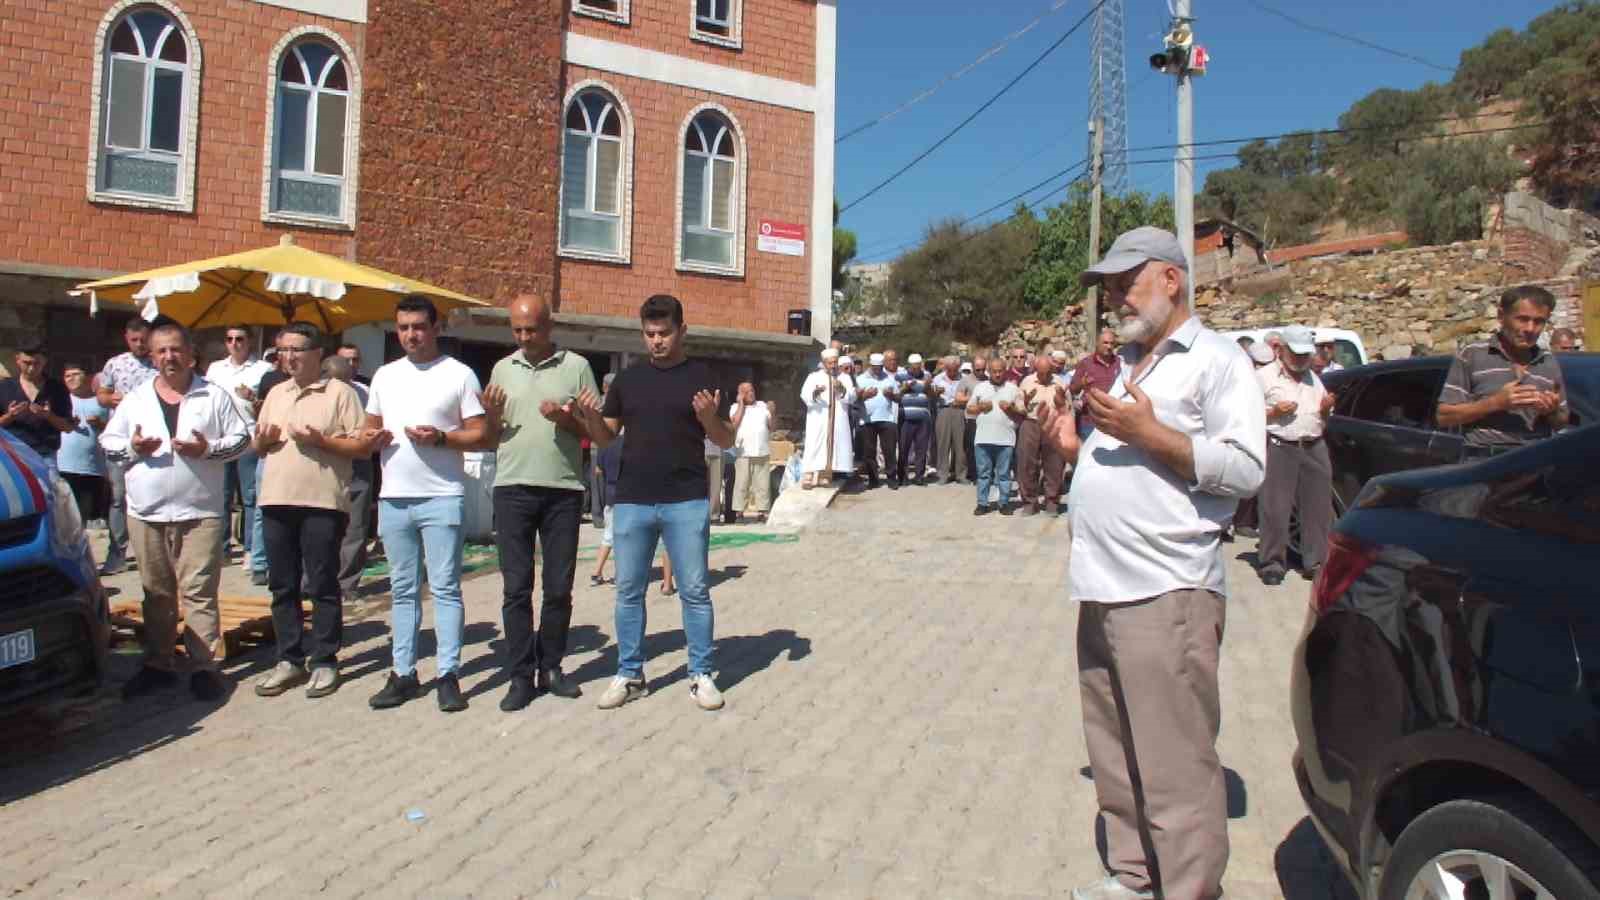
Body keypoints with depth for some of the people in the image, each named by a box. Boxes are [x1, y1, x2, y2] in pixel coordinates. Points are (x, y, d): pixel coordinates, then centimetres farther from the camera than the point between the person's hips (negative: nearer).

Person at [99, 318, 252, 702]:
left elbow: (241, 437, 3)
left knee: (199, 592, -3)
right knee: (156, 593, 11)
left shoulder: (214, 396, 4)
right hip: (146, 513, 3)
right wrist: (132, 447, -7)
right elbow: (108, 443, 13)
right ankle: (157, 664, 21)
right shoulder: (134, 399, 12)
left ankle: (204, 666, 2)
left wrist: (208, 448, -13)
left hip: (200, 512, -3)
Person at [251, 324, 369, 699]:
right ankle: (290, 660, 21)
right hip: (275, 500, 6)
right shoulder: (275, 394, 17)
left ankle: (324, 661, 11)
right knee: (282, 586, 10)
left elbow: (364, 446, -6)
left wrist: (321, 441, -16)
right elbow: (258, 447, 22)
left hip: (323, 503, -6)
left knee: (322, 586, 1)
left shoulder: (340, 393, -1)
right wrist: (263, 440, 0)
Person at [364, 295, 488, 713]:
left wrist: (440, 437, -19)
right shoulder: (385, 376, 14)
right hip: (393, 499, 5)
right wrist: (372, 438, -3)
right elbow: (370, 429, 20)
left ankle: (448, 675, 4)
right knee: (403, 590, 11)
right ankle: (403, 673, 18)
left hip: (442, 498, -5)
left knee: (445, 589, -2)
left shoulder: (459, 374, -1)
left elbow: (479, 435, -3)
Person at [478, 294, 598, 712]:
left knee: (559, 587, 6)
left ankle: (550, 668, 20)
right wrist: (492, 416, -7)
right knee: (516, 587, 2)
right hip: (513, 489, 1)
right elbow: (489, 442, 14)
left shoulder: (576, 366, 4)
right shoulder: (502, 369, 11)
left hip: (564, 490, -1)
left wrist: (567, 420, -14)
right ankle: (520, 676, 9)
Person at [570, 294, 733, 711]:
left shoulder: (700, 375, 2)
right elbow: (605, 438, 12)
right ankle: (629, 675, 22)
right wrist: (590, 416, -9)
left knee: (694, 591, 2)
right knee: (628, 592, 9)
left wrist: (709, 418, -19)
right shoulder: (628, 378, 9)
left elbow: (726, 441, 2)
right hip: (632, 501, 3)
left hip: (686, 503, -3)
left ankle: (701, 675, 14)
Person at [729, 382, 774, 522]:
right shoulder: (735, 407, 7)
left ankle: (762, 512, 5)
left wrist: (772, 413, -4)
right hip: (743, 453, -3)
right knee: (741, 484, -4)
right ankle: (739, 513, -1)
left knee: (763, 484, 1)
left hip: (763, 452, 3)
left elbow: (771, 427, 12)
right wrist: (741, 403, -6)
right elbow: (735, 422, -12)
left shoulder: (763, 406, 14)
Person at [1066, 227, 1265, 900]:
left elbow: (1245, 470, -13)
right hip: (1103, 589, 8)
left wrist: (1147, 432, -17)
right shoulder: (1123, 363, 21)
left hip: (1164, 592, -8)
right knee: (1116, 756, 16)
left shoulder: (1217, 360, -2)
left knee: (1174, 767, -3)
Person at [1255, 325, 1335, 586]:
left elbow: (1324, 422, 25)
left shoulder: (1314, 379, 21)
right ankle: (1272, 563, 0)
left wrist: (1326, 409, 4)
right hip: (1279, 448, -5)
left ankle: (1316, 562, 12)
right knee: (1275, 509, -7)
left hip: (1314, 449, 5)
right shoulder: (1264, 376, 4)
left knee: (1318, 508, 4)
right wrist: (1274, 412, -15)